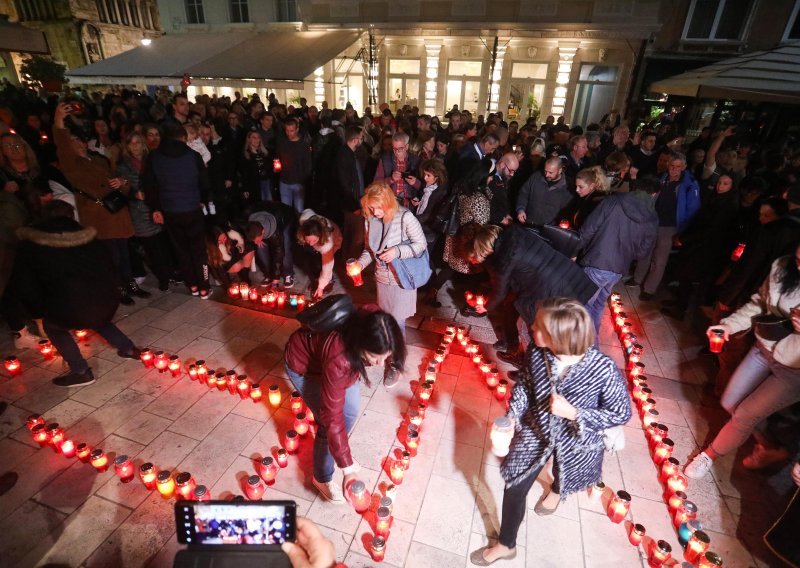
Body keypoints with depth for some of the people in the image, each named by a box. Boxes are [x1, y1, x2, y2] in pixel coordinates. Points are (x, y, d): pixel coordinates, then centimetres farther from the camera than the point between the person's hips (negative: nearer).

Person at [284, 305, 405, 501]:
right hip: (303, 364, -6)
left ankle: (338, 451, 41)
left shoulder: (372, 323, -30)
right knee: (328, 424, -5)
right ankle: (322, 479, 22)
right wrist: (348, 469, -30)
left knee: (352, 409, 11)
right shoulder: (338, 361, -45)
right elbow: (332, 418, -35)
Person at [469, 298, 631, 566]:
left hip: (575, 442, -1)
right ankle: (506, 544, 41)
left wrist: (573, 413, -32)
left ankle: (555, 490, 74)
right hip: (534, 431, 1)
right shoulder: (536, 352, -27)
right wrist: (512, 418, -18)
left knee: (565, 478, 33)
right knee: (514, 489, 12)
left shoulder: (603, 369, -36)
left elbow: (621, 413, -20)